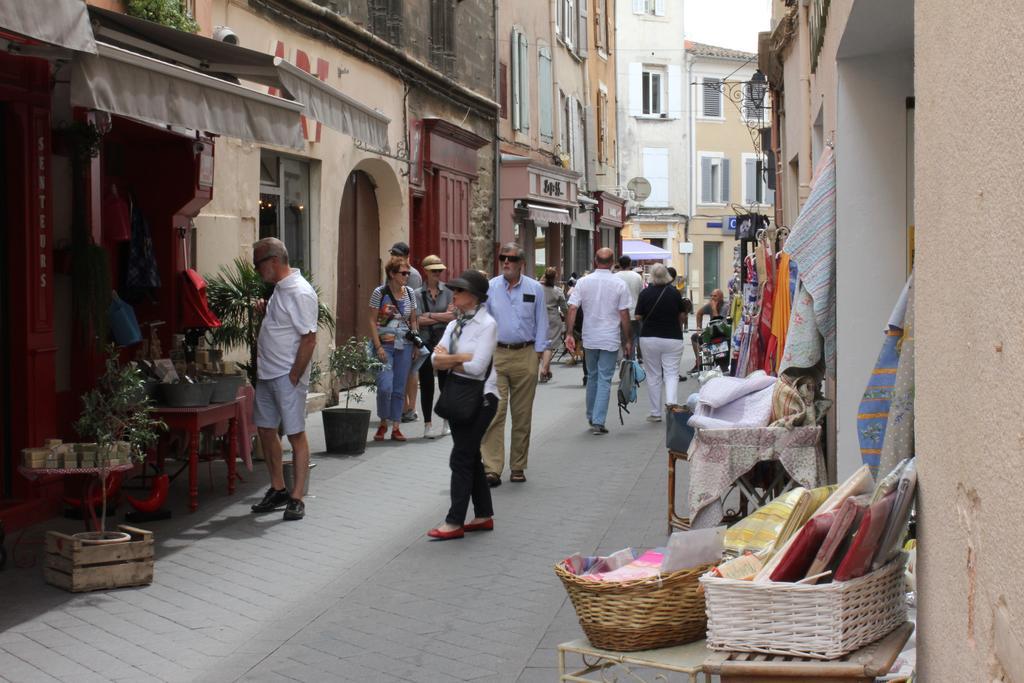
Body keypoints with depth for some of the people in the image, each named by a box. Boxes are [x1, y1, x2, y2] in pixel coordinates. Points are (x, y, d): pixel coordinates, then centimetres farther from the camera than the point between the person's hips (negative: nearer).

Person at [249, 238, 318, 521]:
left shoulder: (300, 293, -17)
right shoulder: (280, 288, 12)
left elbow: (309, 339, -20)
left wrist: (293, 377, -18)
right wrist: (265, 311, 5)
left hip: (287, 376, -10)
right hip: (267, 374, 10)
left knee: (295, 434, -2)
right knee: (266, 431, 14)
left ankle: (296, 498, 3)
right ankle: (278, 490, 26)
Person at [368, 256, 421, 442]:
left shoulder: (409, 292, 7)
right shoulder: (380, 293, -5)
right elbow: (372, 321, -5)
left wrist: (416, 343, 6)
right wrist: (378, 346, -12)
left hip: (404, 345, 4)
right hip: (384, 344, -4)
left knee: (399, 388, 5)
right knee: (385, 387, -14)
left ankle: (395, 428, 13)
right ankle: (383, 424, 8)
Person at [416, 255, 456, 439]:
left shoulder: (448, 291, 5)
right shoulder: (418, 294, 4)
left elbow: (453, 317, -4)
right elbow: (418, 320, -6)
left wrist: (431, 316, -9)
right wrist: (442, 317, -7)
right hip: (425, 342, 0)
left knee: (445, 382, 2)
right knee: (426, 384, 2)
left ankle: (447, 422, 15)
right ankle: (428, 425, 9)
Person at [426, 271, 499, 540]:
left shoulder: (487, 324, -12)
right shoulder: (454, 325, 10)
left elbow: (477, 367, -20)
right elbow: (436, 360, -1)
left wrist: (448, 361, -7)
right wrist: (461, 358, -17)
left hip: (480, 399, -8)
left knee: (460, 459, -7)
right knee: (471, 458, 14)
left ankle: (455, 522, -2)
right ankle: (484, 516, 24)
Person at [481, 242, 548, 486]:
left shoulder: (535, 289, 5)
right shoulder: (490, 288, 4)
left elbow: (541, 322, 8)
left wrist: (538, 353, 1)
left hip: (525, 356, 1)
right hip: (496, 355, -1)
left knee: (522, 414, 8)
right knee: (494, 412, -9)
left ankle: (518, 467, 17)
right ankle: (492, 468, -10)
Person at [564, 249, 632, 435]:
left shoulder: (583, 282, -2)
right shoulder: (620, 285, -6)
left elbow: (572, 308, -7)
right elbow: (624, 315, -5)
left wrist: (569, 333, -5)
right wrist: (627, 340, 3)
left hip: (590, 339, 2)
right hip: (610, 340, -2)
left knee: (592, 377, 18)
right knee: (604, 380, 0)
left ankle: (591, 417, 28)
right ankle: (598, 421, -5)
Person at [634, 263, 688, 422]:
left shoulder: (645, 293, -7)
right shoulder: (674, 292, -4)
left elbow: (638, 317, -3)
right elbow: (682, 316, 3)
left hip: (649, 338, 0)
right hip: (673, 338, 0)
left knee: (653, 375, 9)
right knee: (671, 373, 3)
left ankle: (656, 413, 13)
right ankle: (671, 402, -22)